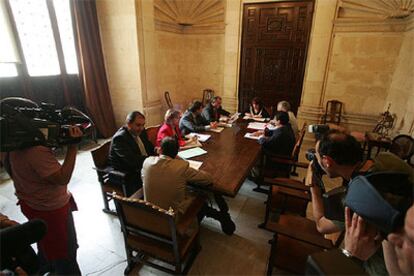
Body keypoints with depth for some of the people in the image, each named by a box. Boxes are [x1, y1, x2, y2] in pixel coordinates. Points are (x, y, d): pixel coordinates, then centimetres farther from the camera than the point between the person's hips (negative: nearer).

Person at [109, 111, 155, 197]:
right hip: (126, 175, -8)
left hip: (143, 165, 8)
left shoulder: (141, 131, 2)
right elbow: (132, 160, -30)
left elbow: (149, 146, 14)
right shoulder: (119, 138, -21)